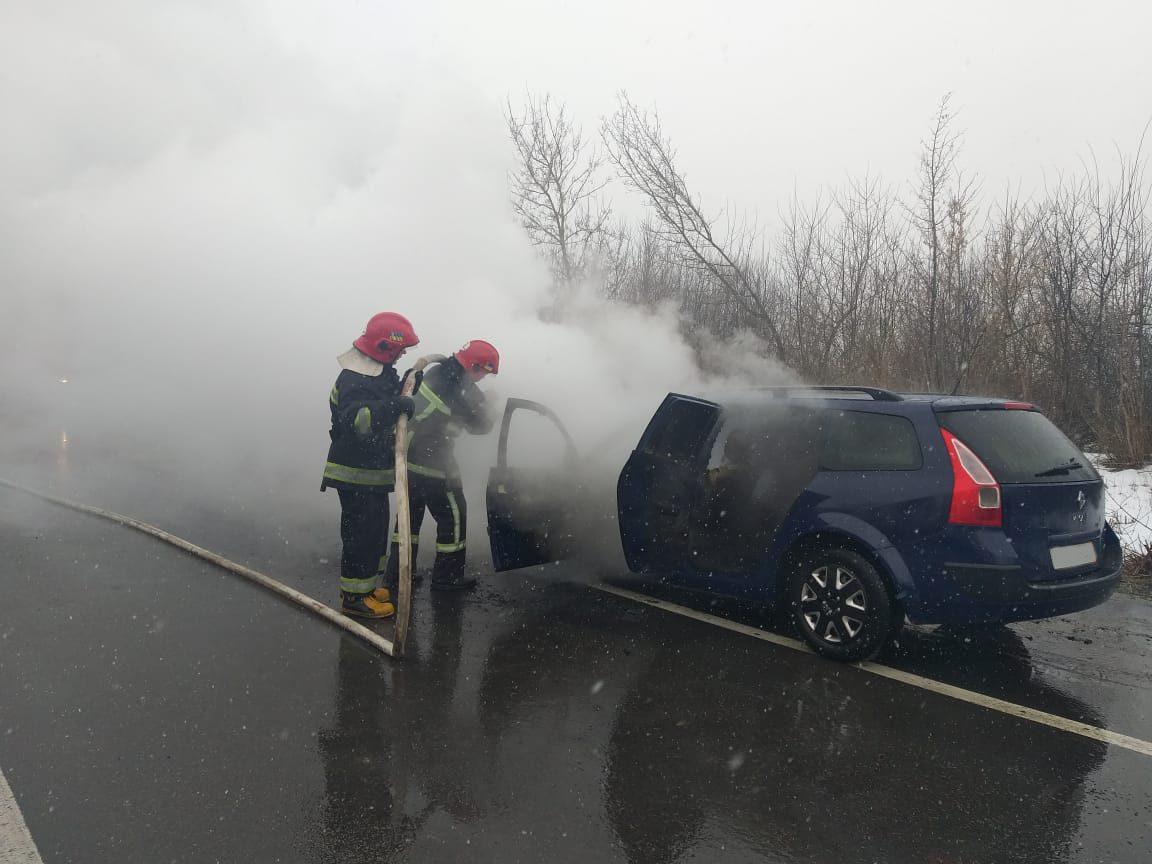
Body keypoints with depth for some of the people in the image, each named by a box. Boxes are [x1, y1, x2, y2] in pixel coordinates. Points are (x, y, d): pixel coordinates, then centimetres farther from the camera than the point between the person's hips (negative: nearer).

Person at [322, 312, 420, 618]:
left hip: (373, 470, 10)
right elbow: (354, 420, -41)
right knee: (362, 534, -3)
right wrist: (395, 406, -48)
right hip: (355, 475, -10)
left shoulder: (380, 372, 10)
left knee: (375, 532, 18)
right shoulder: (354, 380, -23)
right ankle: (354, 597, 9)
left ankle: (364, 585, 32)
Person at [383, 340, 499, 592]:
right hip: (432, 461, -8)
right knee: (453, 514, 8)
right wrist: (483, 406, 16)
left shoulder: (436, 371, 3)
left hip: (407, 454, 8)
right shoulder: (466, 391, -19)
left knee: (411, 512, 19)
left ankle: (395, 572, 25)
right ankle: (447, 576, 17)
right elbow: (480, 425, -4)